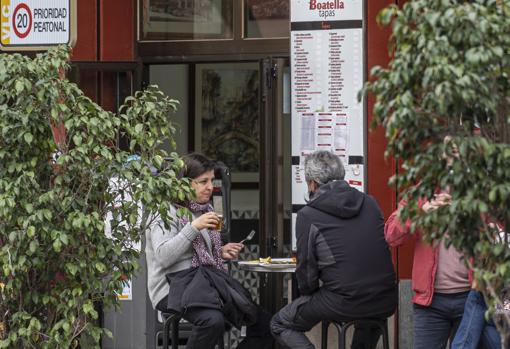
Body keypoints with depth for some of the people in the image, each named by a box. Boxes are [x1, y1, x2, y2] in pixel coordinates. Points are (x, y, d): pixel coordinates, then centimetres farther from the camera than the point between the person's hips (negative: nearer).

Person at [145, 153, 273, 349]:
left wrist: (221, 253, 8)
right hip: (175, 285, -8)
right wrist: (194, 227, -20)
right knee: (213, 319, -38)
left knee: (264, 324, -7)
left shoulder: (205, 209, 19)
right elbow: (163, 257, -17)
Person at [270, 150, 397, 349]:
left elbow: (306, 266, -2)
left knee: (279, 325, 14)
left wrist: (307, 293, 19)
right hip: (386, 301, 6)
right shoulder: (370, 203, 10)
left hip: (343, 303, -5)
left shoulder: (308, 215, -4)